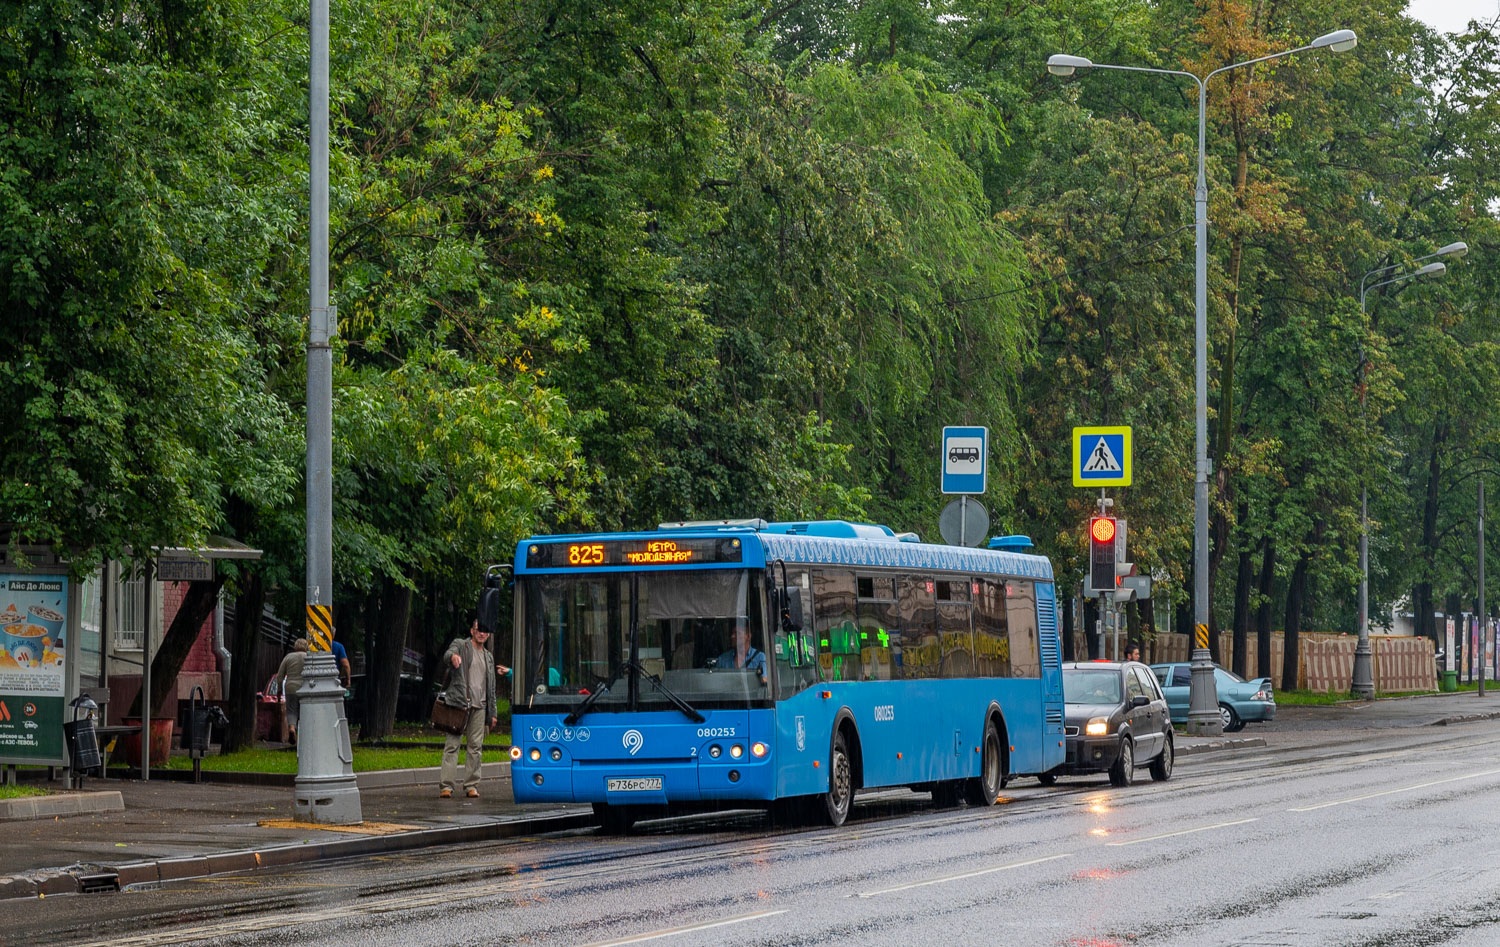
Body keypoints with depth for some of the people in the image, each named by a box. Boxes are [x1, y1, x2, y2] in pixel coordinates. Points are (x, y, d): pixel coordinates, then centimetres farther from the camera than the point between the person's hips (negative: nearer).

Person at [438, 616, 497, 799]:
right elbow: (447, 655, -17)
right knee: (452, 744, -9)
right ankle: (446, 785, -12)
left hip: (479, 706, 5)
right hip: (458, 702, -5)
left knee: (475, 746, 1)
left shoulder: (488, 658, 23)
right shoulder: (460, 645, 7)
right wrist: (453, 656, -42)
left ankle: (471, 785, 5)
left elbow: (491, 688, 25)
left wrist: (492, 714, 19)